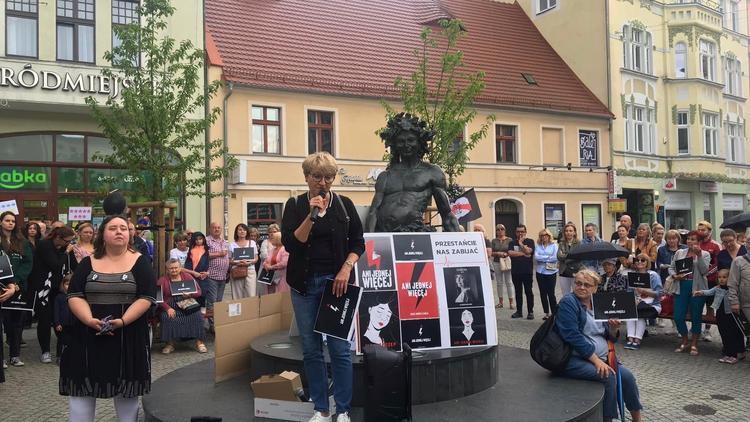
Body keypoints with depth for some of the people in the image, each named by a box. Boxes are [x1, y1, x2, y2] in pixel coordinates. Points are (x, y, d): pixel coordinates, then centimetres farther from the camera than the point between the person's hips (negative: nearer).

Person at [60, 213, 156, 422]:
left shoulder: (140, 262, -1)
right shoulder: (88, 263, 6)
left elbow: (146, 297, -8)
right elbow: (74, 296, 0)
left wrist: (122, 321, -20)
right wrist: (89, 320, -17)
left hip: (128, 334, -2)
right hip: (89, 334, 2)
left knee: (126, 388, 8)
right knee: (82, 385, 5)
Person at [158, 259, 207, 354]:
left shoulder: (187, 276, 10)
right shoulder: (162, 280, 6)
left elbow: (198, 291, 8)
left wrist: (190, 294, -15)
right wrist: (168, 308, -20)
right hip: (170, 306, -1)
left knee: (196, 315, -26)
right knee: (166, 317, -31)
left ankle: (199, 342, -16)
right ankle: (170, 344, -16)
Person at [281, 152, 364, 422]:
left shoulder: (344, 204, 4)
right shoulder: (295, 205, 3)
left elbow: (358, 242, 5)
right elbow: (290, 244, -8)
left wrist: (346, 269, -9)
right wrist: (311, 215, -17)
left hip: (336, 280, -1)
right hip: (305, 283, 1)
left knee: (340, 348, -3)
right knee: (311, 349, 6)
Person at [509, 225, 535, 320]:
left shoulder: (530, 242, 3)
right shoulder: (512, 242, 9)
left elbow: (528, 251, -15)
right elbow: (510, 253, -8)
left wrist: (521, 243, -5)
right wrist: (523, 254, -11)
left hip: (527, 271, -3)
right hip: (515, 271, 3)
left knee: (529, 292, 1)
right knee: (518, 292, 10)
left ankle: (530, 312, 8)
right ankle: (519, 311, 18)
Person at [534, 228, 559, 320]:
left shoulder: (554, 245, 0)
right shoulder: (538, 246, 6)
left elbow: (555, 257, -12)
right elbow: (536, 257, -8)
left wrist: (542, 258, -8)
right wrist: (548, 257, -9)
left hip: (551, 272, -3)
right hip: (540, 272, 3)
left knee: (551, 293, -5)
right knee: (543, 293, 8)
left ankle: (554, 313, 5)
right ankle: (546, 313, 18)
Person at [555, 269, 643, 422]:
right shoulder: (568, 302, -11)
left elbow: (609, 338, 13)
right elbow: (572, 336, -21)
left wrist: (613, 329, -10)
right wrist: (596, 360, -24)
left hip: (600, 358, 7)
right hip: (574, 359, -7)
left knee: (626, 375, -8)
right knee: (608, 376, -24)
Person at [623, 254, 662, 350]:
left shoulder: (653, 275, 0)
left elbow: (659, 293, -8)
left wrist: (644, 291, -22)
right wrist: (633, 299, -14)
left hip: (652, 305, -3)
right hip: (637, 303, 3)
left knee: (639, 313, -33)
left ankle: (637, 340, -26)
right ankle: (630, 339, -30)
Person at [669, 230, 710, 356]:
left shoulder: (705, 254, 1)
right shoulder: (679, 253, 9)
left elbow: (704, 271, -11)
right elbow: (671, 267, 11)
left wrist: (699, 255, -18)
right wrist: (674, 275, -9)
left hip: (697, 288, -2)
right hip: (681, 288, 2)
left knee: (696, 317, 5)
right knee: (678, 317, 0)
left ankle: (694, 344, 19)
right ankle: (684, 341, 21)